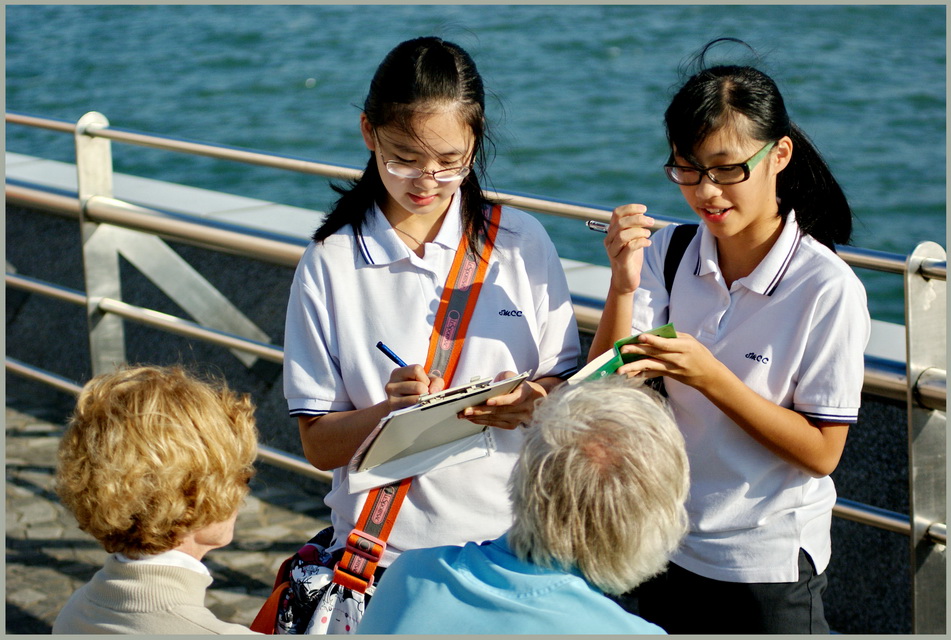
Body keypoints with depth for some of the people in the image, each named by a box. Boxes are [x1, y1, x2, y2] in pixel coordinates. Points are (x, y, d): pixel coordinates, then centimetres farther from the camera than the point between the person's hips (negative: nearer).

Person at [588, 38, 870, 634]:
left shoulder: (829, 289, -18)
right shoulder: (666, 254, -5)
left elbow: (821, 452, -17)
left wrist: (711, 377, -27)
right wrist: (623, 287, -26)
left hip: (772, 567, -4)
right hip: (668, 546, 4)